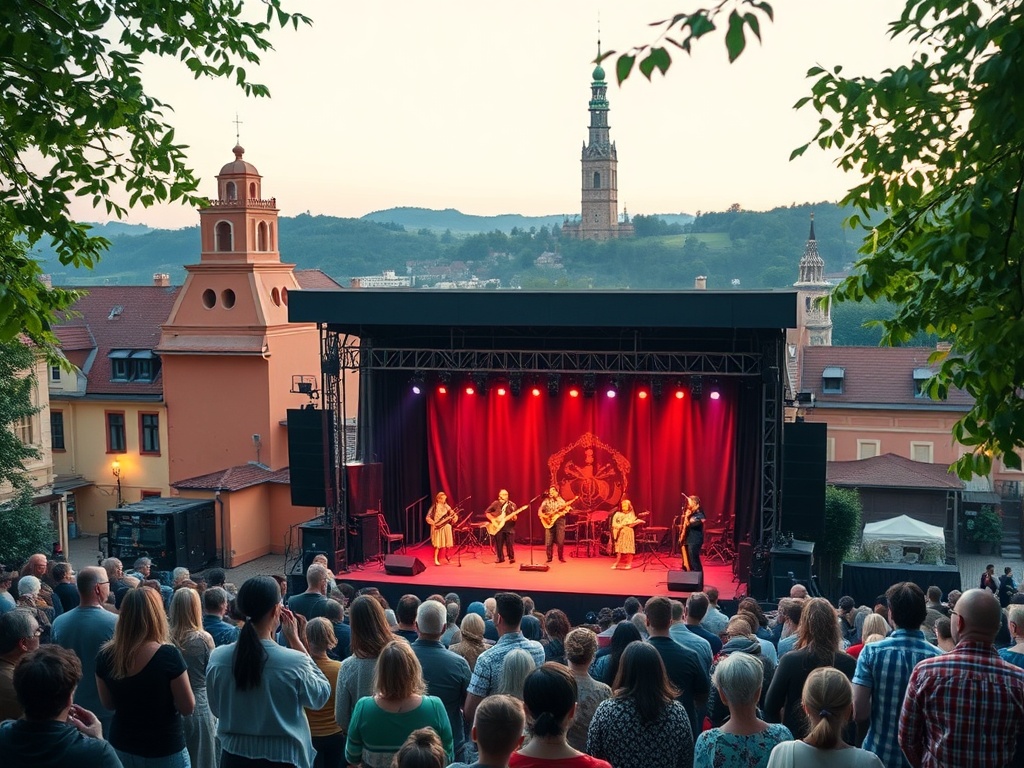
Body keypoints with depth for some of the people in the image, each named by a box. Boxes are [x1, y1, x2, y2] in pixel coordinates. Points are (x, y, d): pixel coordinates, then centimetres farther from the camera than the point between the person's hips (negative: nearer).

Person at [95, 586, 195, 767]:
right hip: (165, 751, -4)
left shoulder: (106, 655, -9)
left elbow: (108, 704, 6)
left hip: (122, 748, 4)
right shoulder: (168, 656, -22)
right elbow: (188, 708, -13)